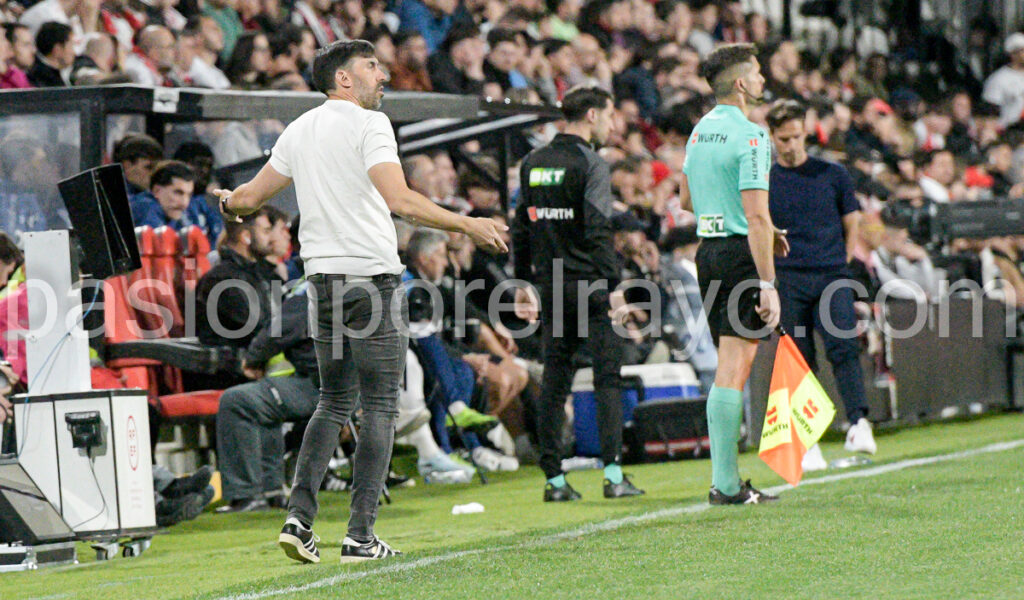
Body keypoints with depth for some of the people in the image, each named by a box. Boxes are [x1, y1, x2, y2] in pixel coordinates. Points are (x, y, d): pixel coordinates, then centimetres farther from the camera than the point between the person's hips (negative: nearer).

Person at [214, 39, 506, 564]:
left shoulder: (299, 130, 12)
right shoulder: (368, 124, -9)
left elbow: (250, 196, 20)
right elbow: (399, 200, -22)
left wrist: (230, 202, 43)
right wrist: (468, 225, -18)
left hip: (322, 279, 7)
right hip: (373, 277, -7)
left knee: (334, 402, 16)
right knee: (379, 408, -1)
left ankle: (299, 517, 3)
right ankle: (360, 536, -5)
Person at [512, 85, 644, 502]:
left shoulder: (532, 164, 12)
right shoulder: (591, 165, -8)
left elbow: (522, 226, 16)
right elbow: (598, 230, -16)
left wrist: (522, 282, 21)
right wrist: (612, 284, -15)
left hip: (550, 283, 6)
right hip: (588, 283, -6)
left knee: (554, 378, 8)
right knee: (608, 375, -3)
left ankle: (553, 479, 7)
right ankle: (613, 473, -11)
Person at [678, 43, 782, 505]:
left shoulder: (700, 130, 14)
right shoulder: (749, 136, -13)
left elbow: (686, 198, 24)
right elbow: (756, 214, -19)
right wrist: (767, 284, -19)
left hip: (708, 250, 9)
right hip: (740, 253, -9)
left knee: (729, 365, 13)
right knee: (734, 367, -8)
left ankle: (727, 479, 13)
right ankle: (725, 484, -8)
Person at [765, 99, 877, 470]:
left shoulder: (833, 175, 11)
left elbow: (851, 225, 17)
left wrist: (842, 266, 7)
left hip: (832, 276, 0)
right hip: (787, 280, 0)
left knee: (844, 348, -18)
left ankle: (858, 425, -25)